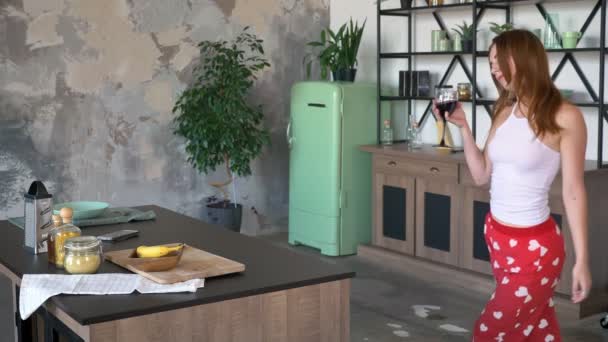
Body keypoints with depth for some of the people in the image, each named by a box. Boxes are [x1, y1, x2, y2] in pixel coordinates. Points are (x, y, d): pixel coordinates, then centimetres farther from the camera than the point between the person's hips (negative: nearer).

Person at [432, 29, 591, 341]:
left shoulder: (564, 116, -14)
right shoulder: (504, 112, 6)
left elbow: (573, 191, -12)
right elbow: (482, 176, 10)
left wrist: (582, 260, -11)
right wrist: (462, 126, 1)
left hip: (534, 244, -6)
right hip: (496, 235, 6)